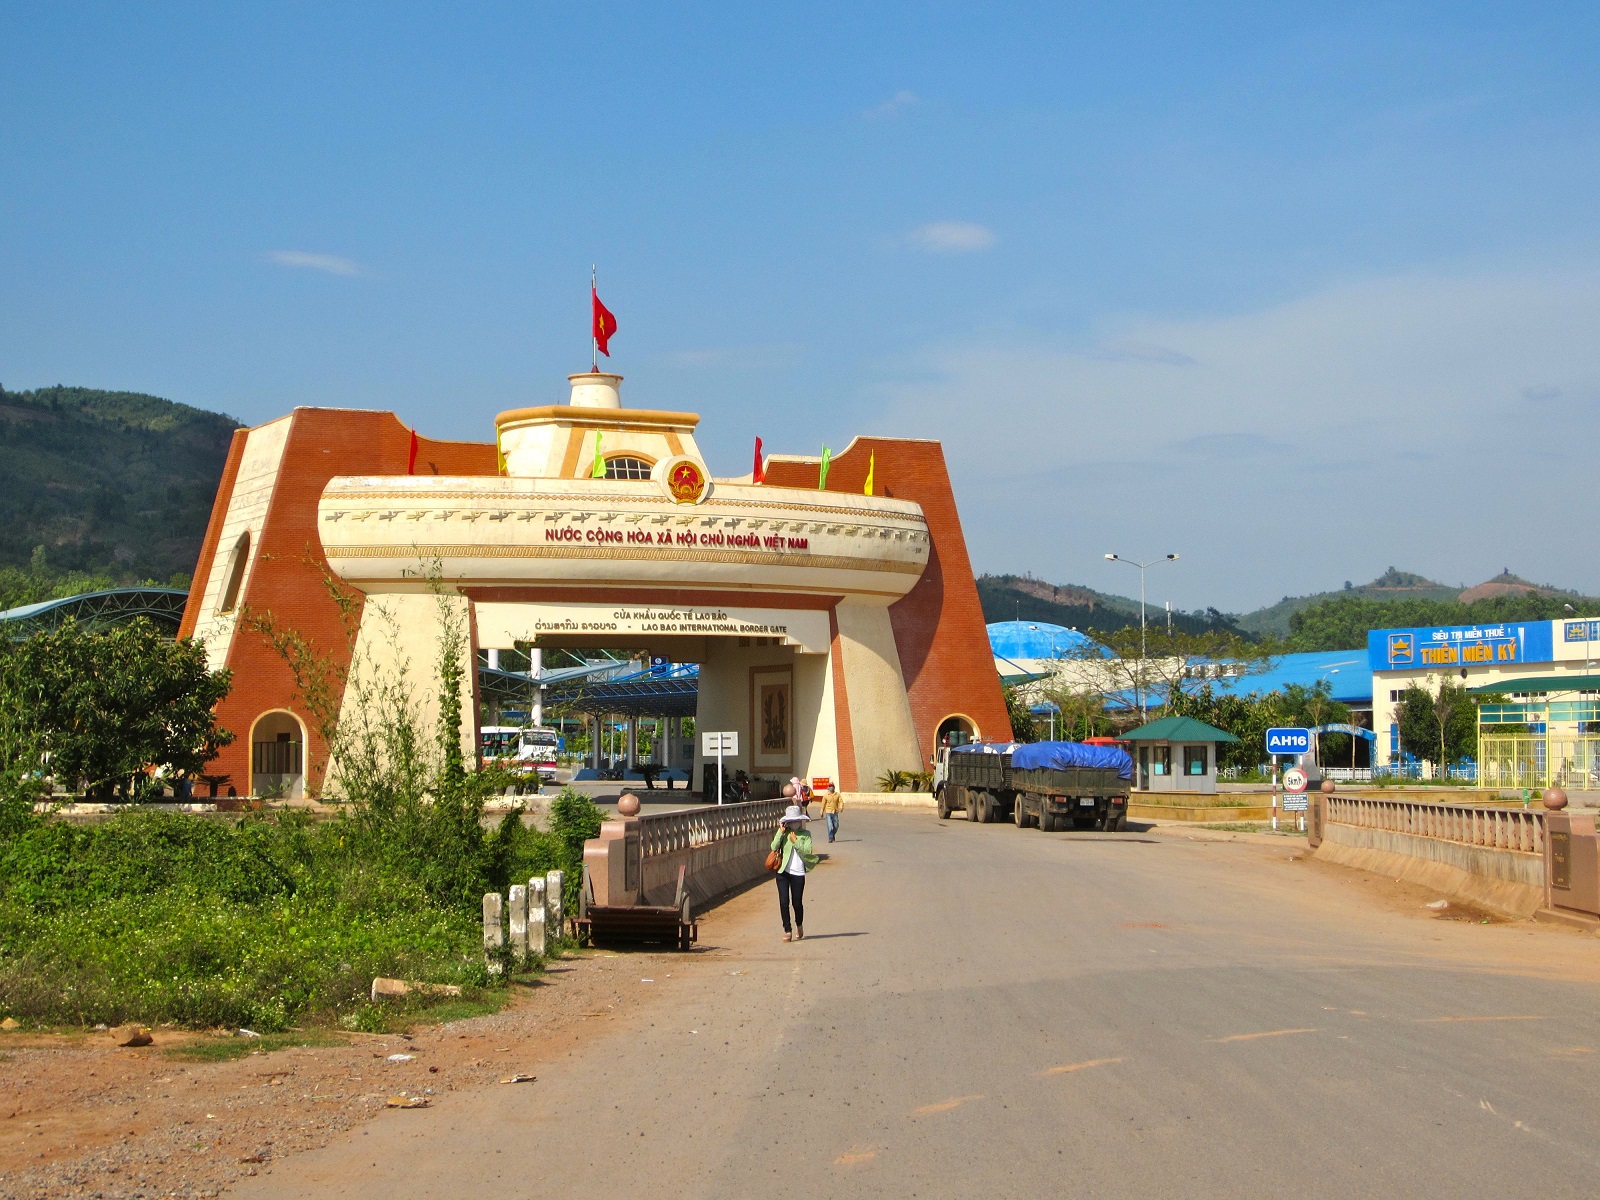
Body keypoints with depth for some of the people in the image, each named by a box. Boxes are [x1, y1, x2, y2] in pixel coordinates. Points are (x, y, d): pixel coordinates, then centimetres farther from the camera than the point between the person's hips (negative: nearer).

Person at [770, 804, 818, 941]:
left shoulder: (805, 834, 3)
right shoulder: (783, 832, 4)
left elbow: (808, 851, -9)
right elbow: (774, 847, -9)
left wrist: (795, 842, -13)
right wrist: (781, 833, -12)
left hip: (798, 873, -1)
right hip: (783, 872, 1)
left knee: (797, 902, 6)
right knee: (783, 902, -5)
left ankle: (799, 926, 32)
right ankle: (787, 930, 5)